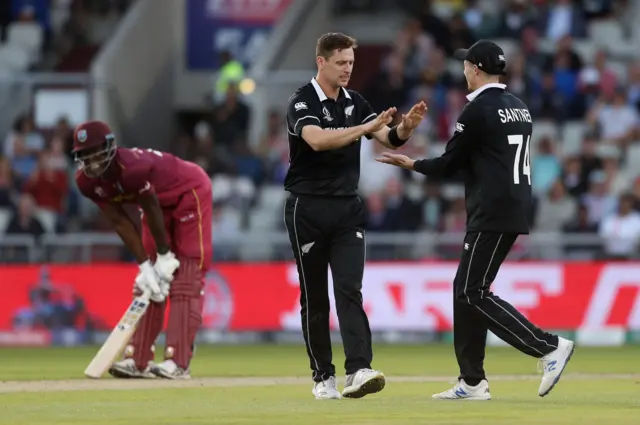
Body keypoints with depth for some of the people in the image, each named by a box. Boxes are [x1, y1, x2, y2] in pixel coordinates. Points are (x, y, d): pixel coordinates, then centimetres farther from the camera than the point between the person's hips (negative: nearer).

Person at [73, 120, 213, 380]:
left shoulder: (132, 168, -38)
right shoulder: (87, 181, -15)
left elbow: (152, 211, -26)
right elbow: (120, 221, -11)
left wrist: (165, 257, -15)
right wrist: (145, 265, -15)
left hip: (190, 193, -8)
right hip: (160, 202, 8)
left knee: (185, 279, -13)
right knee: (146, 282, 3)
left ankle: (178, 362, -20)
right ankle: (138, 360, 3)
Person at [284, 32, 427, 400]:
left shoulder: (356, 103, 8)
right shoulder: (302, 103, -10)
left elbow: (390, 139, -2)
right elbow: (317, 140, -30)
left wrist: (406, 127, -25)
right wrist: (367, 127, -37)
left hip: (348, 209, 4)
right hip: (308, 209, -4)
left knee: (350, 290, -10)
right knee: (314, 296, 3)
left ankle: (359, 371, -22)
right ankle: (323, 377, 11)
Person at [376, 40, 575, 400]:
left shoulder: (477, 111, -11)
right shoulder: (520, 108, 16)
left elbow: (448, 166, -7)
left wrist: (410, 164, 10)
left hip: (492, 214, -9)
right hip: (515, 210, 9)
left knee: (474, 293, -9)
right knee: (466, 288, 13)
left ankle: (549, 346, -19)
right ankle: (473, 382, 12)